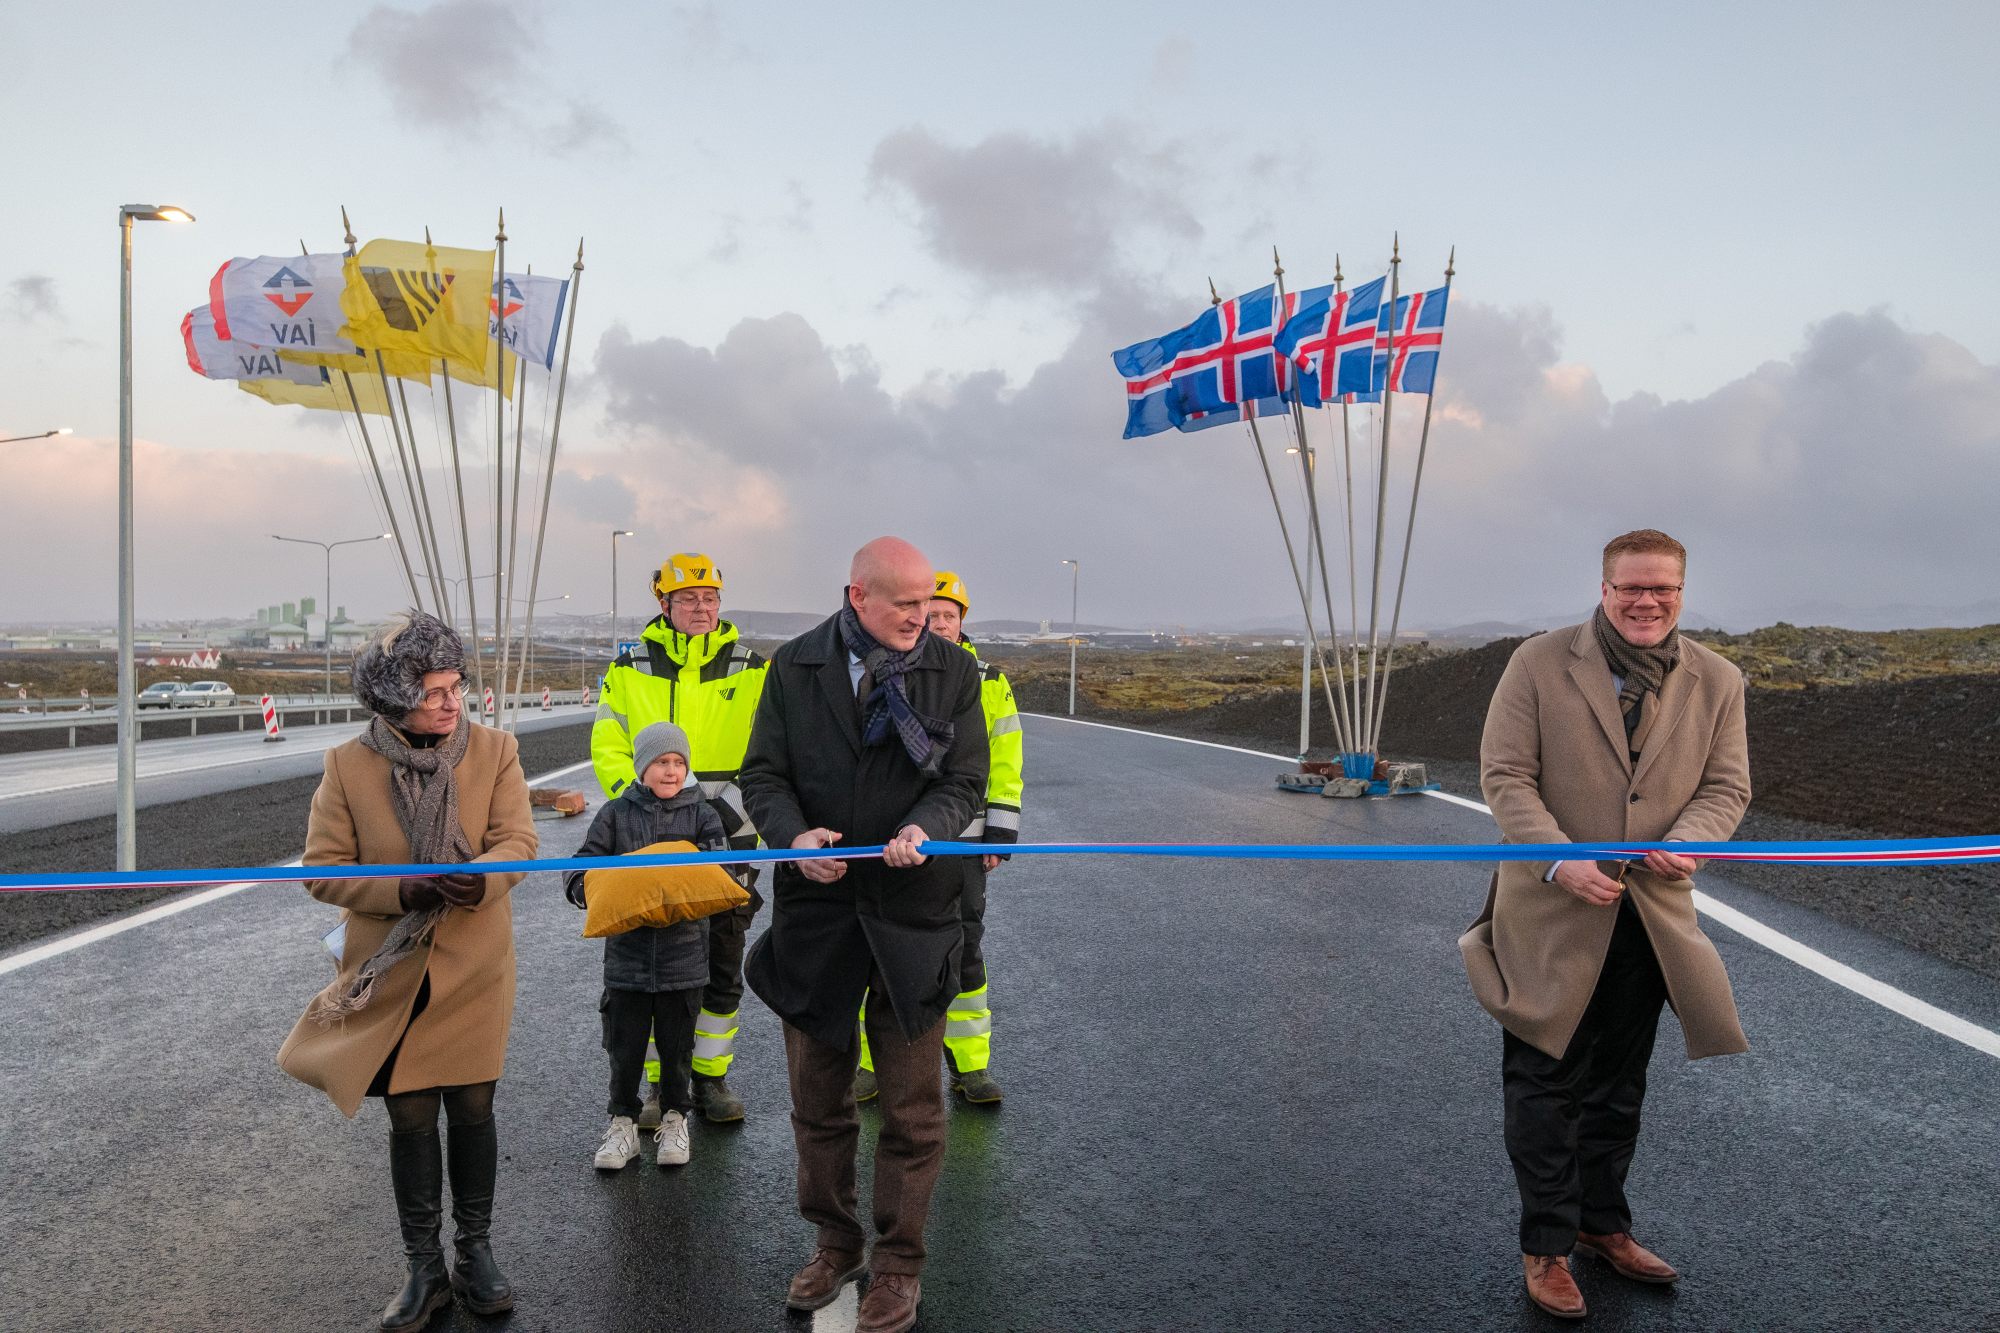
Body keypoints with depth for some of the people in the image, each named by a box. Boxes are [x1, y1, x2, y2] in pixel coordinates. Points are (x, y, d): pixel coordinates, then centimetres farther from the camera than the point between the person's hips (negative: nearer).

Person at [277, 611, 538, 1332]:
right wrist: (408, 892, -21)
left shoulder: (494, 750, -5)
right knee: (411, 1119, 9)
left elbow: (518, 842, -10)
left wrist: (478, 877, -33)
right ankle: (425, 1269, 26)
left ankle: (474, 1251, 31)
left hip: (474, 968, 0)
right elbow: (323, 869, -6)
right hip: (390, 976, 0)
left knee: (472, 1110, 10)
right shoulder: (348, 765, -7)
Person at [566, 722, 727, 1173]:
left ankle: (674, 1119, 30)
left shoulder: (701, 814, 2)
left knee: (676, 1045, 11)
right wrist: (591, 889, -21)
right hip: (627, 953, 0)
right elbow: (580, 868, 1)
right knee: (625, 1047, 7)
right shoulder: (616, 814, 2)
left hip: (683, 953, 0)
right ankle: (623, 1122, 25)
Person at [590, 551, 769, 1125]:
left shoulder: (754, 672, 3)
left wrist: (734, 804, -14)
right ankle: (659, 1082, 17)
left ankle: (711, 1077, 22)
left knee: (722, 964, 8)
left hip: (729, 841, 0)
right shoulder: (628, 672, 4)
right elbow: (609, 750, 2)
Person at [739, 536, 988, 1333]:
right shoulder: (794, 667, 0)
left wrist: (926, 828, -21)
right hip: (814, 909, 1)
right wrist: (793, 833, -18)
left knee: (912, 1109, 8)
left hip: (912, 913, -1)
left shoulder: (954, 671, -1)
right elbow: (762, 775, 1)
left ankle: (898, 1263, 26)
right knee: (816, 1098, 15)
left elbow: (965, 780, 0)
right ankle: (834, 1242, 36)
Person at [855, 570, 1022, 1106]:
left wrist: (1000, 834, 1)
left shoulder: (988, 684, 5)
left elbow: (1004, 765, 7)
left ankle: (970, 1066, 18)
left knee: (963, 950, 7)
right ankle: (876, 1063, 20)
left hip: (961, 840, 1)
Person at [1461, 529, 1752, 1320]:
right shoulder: (1540, 663, -9)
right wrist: (1560, 861, -22)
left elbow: (1726, 786, 3)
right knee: (1545, 1085, 5)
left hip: (1652, 916, 4)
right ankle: (1547, 1247, 19)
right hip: (1551, 915, -3)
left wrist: (1686, 843, -19)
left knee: (1619, 1088, 19)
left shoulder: (1717, 682, 1)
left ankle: (1603, 1225, 36)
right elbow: (1504, 774, -10)